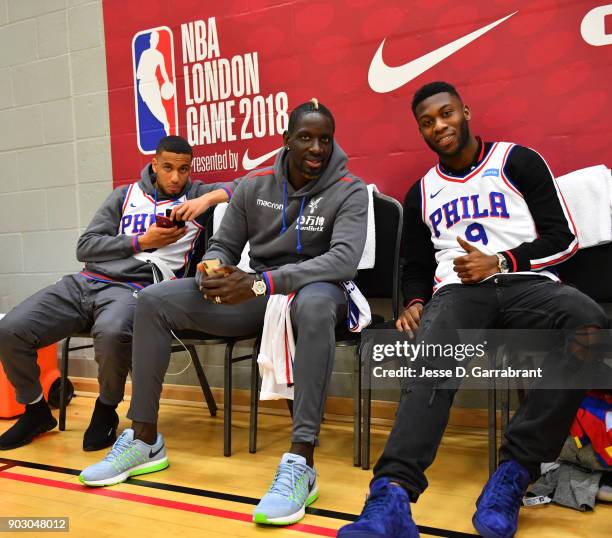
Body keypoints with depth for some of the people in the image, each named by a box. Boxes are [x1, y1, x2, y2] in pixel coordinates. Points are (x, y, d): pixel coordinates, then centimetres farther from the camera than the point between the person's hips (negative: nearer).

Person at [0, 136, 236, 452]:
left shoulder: (196, 195, 13)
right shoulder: (125, 195, 20)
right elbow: (85, 247, 11)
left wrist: (208, 199, -12)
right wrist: (142, 241, -1)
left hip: (135, 289, -4)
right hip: (85, 282, 4)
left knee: (111, 333, -39)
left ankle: (106, 411, -6)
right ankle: (36, 410, 16)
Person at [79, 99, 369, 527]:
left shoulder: (350, 191, -9)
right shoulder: (254, 185, 3)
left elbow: (344, 260, -26)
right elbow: (223, 247, 10)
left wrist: (261, 282, -35)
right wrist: (213, 273, -17)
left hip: (314, 289, -4)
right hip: (256, 293, 5)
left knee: (315, 304, -44)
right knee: (153, 301, -9)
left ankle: (301, 464, -41)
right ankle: (145, 440, -2)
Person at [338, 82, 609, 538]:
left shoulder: (517, 162, 12)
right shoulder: (421, 193, 22)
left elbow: (563, 237, 6)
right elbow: (416, 267, 22)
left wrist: (500, 262, -8)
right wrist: (415, 303, 0)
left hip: (527, 283, -1)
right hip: (458, 291, 1)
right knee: (430, 359, -34)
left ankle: (514, 471, -30)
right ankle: (393, 493, -48)